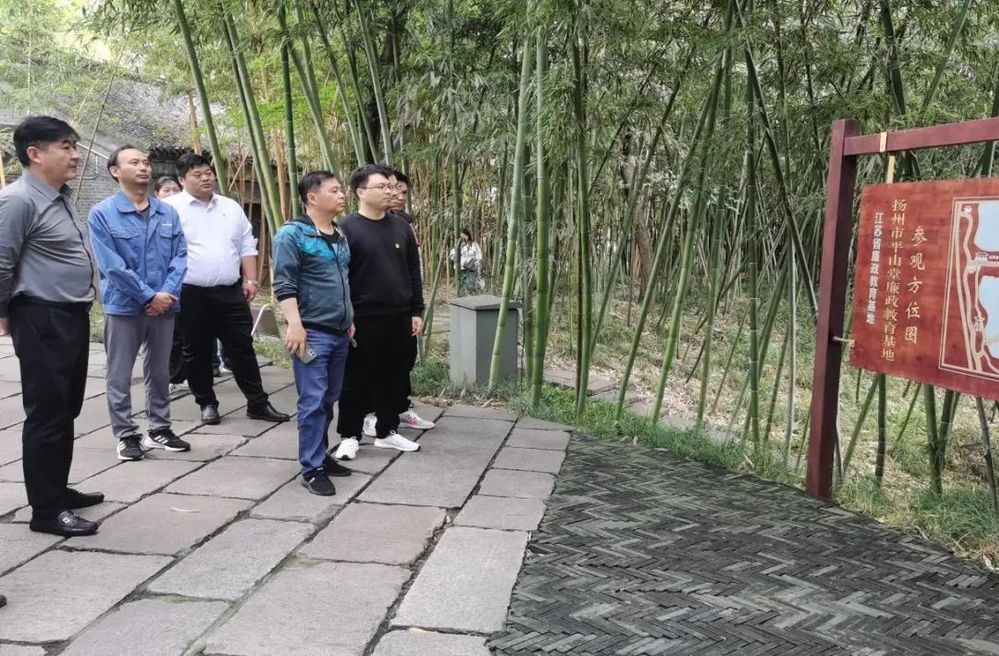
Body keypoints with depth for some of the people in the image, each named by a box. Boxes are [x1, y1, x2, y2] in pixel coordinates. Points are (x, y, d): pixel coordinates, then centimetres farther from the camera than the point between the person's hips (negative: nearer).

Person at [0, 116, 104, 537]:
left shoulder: (60, 199, 13)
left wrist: (79, 308, 18)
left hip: (73, 316, 9)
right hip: (42, 321, -9)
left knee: (67, 411, 17)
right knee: (46, 414, -3)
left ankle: (58, 491, 30)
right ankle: (46, 510, 6)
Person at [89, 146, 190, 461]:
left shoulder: (168, 213, 4)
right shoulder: (102, 214, -8)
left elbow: (180, 256, 1)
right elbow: (111, 265, -13)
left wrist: (167, 293, -14)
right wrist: (149, 296, -15)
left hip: (164, 306, 4)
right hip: (123, 307, -3)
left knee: (159, 372, 14)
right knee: (120, 376, 5)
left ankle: (160, 429, 26)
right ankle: (126, 435, 16)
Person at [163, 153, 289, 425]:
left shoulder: (231, 207, 12)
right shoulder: (172, 208, -4)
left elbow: (247, 247, 14)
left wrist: (250, 280, 6)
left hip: (231, 292, 3)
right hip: (191, 294, -3)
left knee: (242, 347, 5)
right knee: (197, 352, 8)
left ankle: (258, 403, 11)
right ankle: (207, 403, 21)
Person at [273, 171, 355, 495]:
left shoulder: (340, 236, 15)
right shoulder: (292, 234, -9)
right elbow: (284, 283, -14)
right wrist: (295, 324, -21)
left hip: (340, 332, 8)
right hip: (313, 332, -8)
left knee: (329, 399, 13)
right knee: (313, 401, -6)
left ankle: (320, 455, 25)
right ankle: (312, 468, 0)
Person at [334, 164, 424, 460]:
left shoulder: (401, 227, 9)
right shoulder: (347, 228, -7)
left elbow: (414, 273, 13)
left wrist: (417, 311, 9)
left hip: (399, 318, 5)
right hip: (363, 319, -5)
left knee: (394, 378, 12)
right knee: (357, 379, 4)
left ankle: (387, 431, 25)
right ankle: (349, 435, 15)